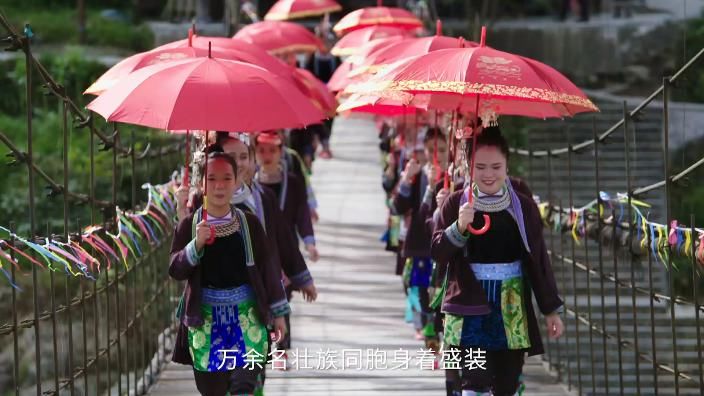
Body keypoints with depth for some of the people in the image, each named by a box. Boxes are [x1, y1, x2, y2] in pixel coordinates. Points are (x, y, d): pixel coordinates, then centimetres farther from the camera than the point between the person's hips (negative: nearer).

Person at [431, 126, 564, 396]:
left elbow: (538, 260, 6)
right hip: (470, 304, -1)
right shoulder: (456, 203, 1)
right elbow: (437, 252, -1)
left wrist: (551, 310, 7)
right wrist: (458, 228, -20)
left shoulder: (524, 207, 2)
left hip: (512, 307, 1)